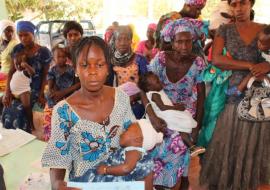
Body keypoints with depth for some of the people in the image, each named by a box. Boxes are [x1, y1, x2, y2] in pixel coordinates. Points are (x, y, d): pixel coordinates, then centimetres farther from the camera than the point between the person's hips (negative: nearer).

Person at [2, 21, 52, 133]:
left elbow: (45, 75, -4)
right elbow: (11, 72, 3)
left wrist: (41, 94, -10)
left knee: (18, 113, -20)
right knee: (7, 113, -11)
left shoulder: (43, 52, -10)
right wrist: (7, 92, -6)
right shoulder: (17, 49, 1)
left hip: (34, 89, -4)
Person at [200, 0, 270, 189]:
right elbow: (216, 59, -10)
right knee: (225, 144, 3)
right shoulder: (225, 30, 4)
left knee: (252, 145, 10)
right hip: (231, 94, -1)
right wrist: (250, 65, -15)